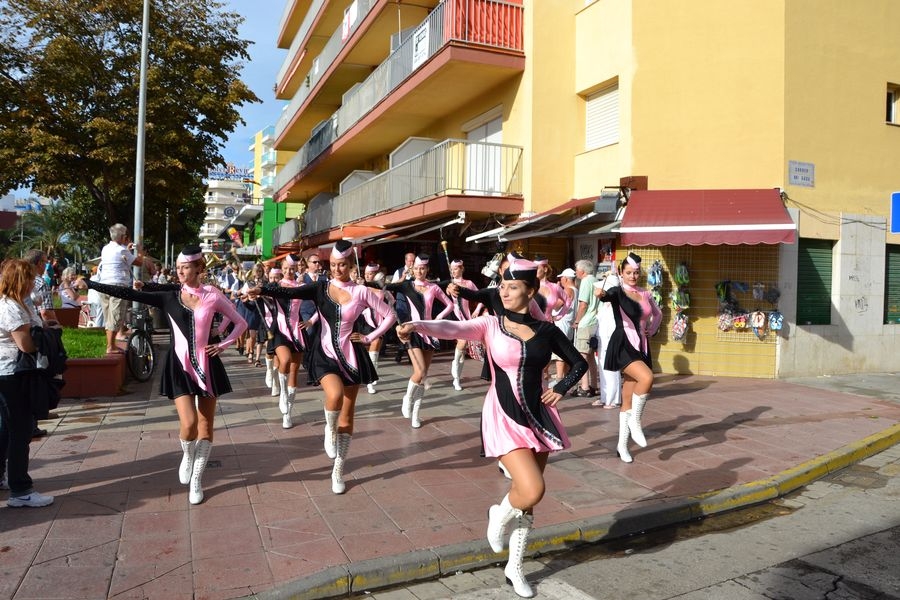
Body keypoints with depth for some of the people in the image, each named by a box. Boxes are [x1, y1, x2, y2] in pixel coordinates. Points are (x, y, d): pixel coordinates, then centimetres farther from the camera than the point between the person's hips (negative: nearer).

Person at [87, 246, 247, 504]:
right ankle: (187, 456, 21)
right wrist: (90, 284, -7)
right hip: (180, 365, 0)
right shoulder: (169, 297, 2)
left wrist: (222, 345, -3)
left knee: (206, 424, 5)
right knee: (188, 423, -14)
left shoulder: (213, 295, -2)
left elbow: (241, 323, 5)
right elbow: (129, 294, -3)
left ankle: (196, 480, 19)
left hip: (206, 364, 0)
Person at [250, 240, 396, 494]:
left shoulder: (362, 292, -3)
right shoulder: (320, 288, -1)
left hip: (350, 355, 1)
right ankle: (330, 430, 3)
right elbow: (290, 292, -16)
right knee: (335, 395, -32)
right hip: (325, 353, -1)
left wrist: (368, 338, -3)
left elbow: (389, 316, 1)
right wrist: (261, 290, -31)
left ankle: (338, 471, 22)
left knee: (347, 415, 7)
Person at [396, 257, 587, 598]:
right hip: (503, 416, -4)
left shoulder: (546, 330, 2)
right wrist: (417, 326, -43)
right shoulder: (490, 325, -6)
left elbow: (579, 363, 15)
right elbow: (453, 329, -25)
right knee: (532, 490, -17)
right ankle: (499, 515, 18)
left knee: (528, 498, 11)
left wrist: (560, 390, 2)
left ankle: (515, 568, 30)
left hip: (538, 415, 4)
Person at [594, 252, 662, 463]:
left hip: (641, 346, 6)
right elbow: (605, 295, -29)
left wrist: (652, 329, 9)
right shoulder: (617, 292, -5)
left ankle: (622, 445, 17)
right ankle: (635, 421, -9)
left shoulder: (645, 294, 10)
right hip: (623, 346, -5)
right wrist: (599, 292, -52)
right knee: (647, 377, -31)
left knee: (628, 401, 8)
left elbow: (658, 314, 27)